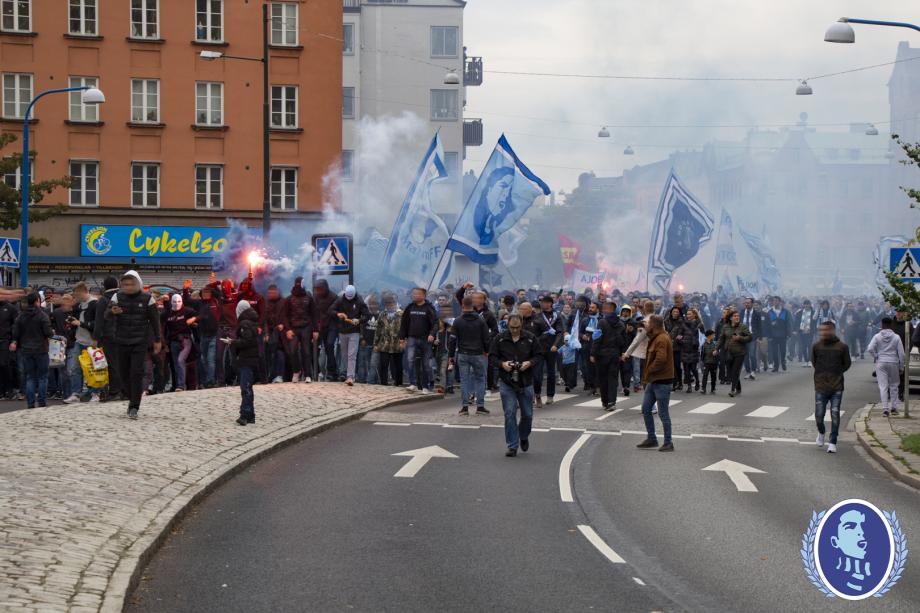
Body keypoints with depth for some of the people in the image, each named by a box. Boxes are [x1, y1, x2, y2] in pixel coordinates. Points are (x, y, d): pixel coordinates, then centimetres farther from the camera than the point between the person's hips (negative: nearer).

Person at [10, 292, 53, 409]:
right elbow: (48, 332, -14)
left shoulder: (20, 316, 2)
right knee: (42, 377, 5)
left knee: (30, 378, 8)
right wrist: (52, 333, 7)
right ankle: (42, 403, 3)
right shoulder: (42, 315, -11)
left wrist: (15, 343, 14)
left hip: (25, 351, 3)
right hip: (40, 350, -3)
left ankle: (30, 404, 4)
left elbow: (15, 333, 1)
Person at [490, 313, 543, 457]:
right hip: (506, 382, -1)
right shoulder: (500, 339, 1)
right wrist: (502, 364, -14)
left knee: (527, 414, 8)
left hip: (526, 382, 1)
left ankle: (524, 437, 37)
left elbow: (539, 355, 6)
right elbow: (492, 356, 4)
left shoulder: (530, 338, 2)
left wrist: (529, 363, -13)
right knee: (509, 414, -5)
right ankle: (512, 446, 2)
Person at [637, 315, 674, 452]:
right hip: (653, 380, 10)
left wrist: (649, 371, -15)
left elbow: (660, 359, -28)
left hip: (662, 382, -10)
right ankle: (651, 439, 21)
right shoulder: (656, 337, 14)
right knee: (645, 409, 13)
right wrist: (648, 375, 5)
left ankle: (668, 443, 5)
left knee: (663, 413, -3)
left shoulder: (662, 339, -19)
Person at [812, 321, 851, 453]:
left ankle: (833, 443, 6)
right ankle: (821, 433, 33)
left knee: (835, 415, -3)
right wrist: (823, 374, 8)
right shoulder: (816, 346, 1)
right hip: (821, 387, 1)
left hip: (837, 387, -1)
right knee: (819, 415, 1)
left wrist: (836, 373, 4)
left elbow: (847, 364, 8)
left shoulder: (842, 347, -3)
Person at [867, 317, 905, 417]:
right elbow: (901, 353, -2)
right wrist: (901, 367, 7)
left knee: (883, 386, 0)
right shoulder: (896, 337, -2)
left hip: (881, 363, 0)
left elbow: (869, 349, -15)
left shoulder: (877, 337, -4)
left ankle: (885, 409, -6)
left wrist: (876, 357, 1)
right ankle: (893, 408, 16)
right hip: (893, 363, 1)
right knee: (893, 386, 15)